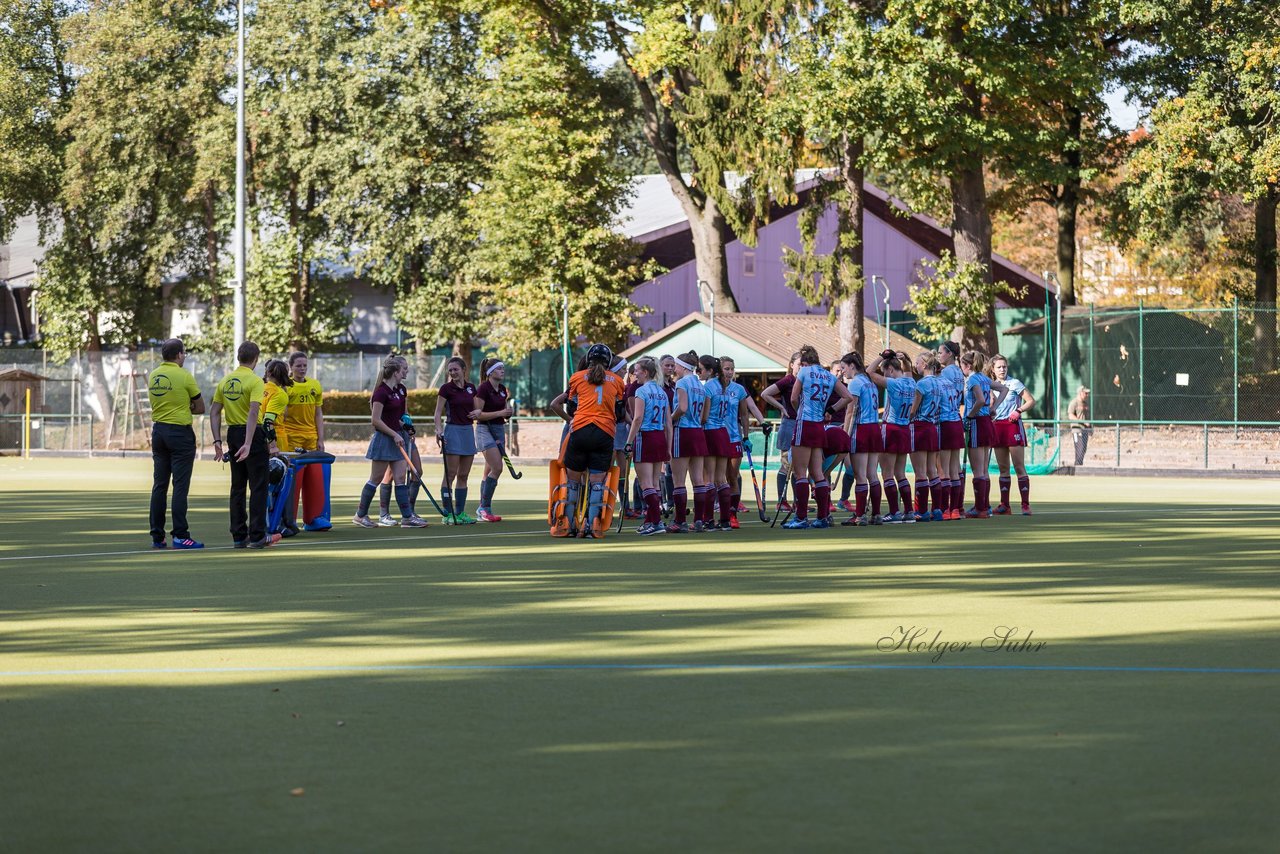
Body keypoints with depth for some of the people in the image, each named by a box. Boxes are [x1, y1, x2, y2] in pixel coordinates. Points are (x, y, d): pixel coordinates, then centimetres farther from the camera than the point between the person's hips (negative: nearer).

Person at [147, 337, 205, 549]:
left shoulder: (153, 376, 8)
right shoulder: (184, 376, -9)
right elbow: (200, 408, -2)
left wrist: (182, 409, 6)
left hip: (158, 431, 6)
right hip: (180, 433, -6)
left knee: (159, 485, 8)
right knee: (180, 486, -6)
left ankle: (157, 536, 9)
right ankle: (180, 535, -8)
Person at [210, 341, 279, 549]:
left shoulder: (225, 381, 8)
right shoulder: (255, 381, -12)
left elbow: (214, 412, 7)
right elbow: (253, 413, -23)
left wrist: (217, 440, 7)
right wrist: (248, 444, -27)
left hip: (233, 434, 6)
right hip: (252, 434, -6)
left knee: (237, 487, 11)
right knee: (258, 486, -1)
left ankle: (239, 536, 12)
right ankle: (257, 536, -3)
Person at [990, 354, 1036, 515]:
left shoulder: (1014, 383, -2)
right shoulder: (992, 386, 13)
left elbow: (1031, 401, -4)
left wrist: (1018, 411, -17)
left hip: (1013, 425, -5)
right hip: (997, 426, 5)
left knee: (1019, 467, -8)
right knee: (1003, 469, 6)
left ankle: (1026, 504, -10)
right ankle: (1004, 505, 9)